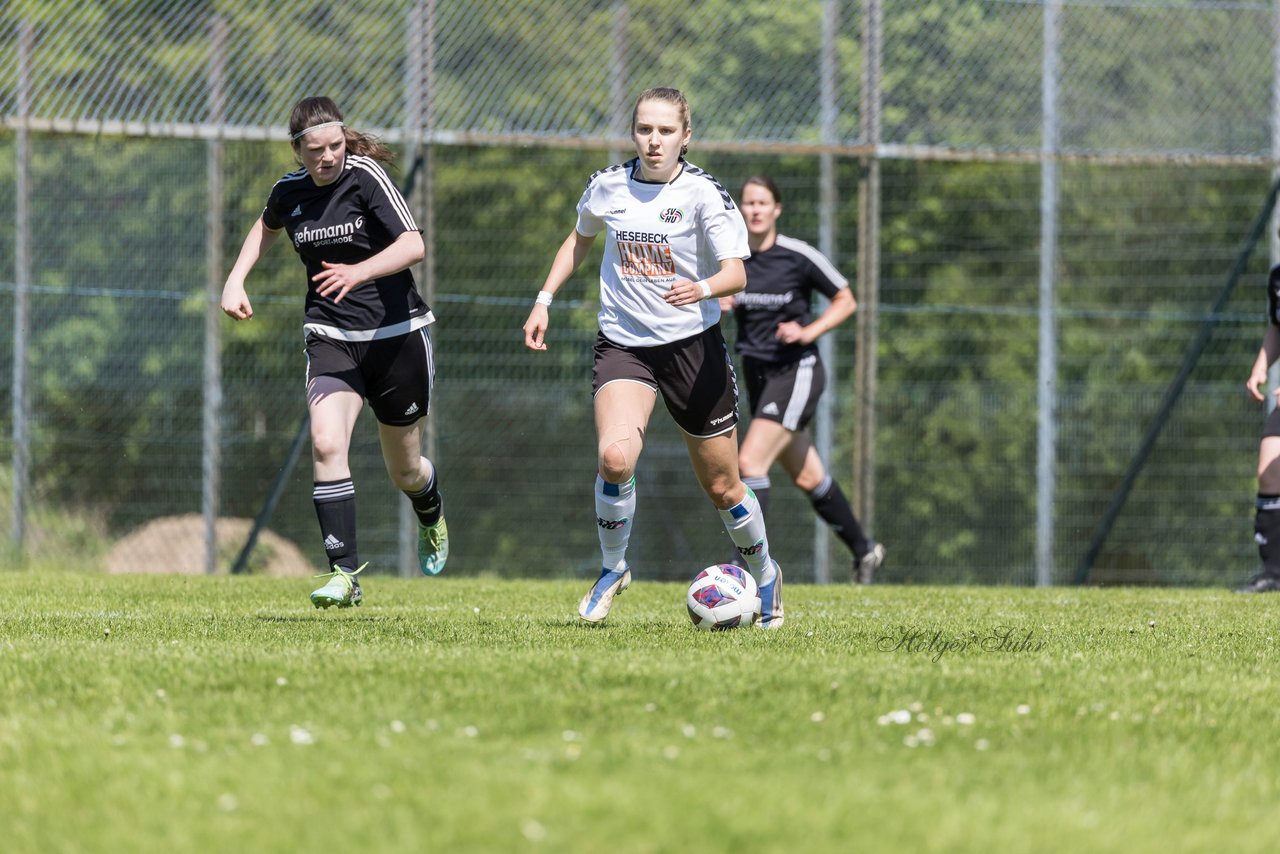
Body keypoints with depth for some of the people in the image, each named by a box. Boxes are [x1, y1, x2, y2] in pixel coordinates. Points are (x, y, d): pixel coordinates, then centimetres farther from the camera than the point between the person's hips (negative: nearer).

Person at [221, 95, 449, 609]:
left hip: (396, 332, -3)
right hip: (331, 337, 3)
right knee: (326, 443, -24)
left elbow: (413, 245, -24)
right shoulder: (289, 192, 1)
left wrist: (358, 272, -39)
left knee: (405, 472, 11)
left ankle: (432, 517, 49)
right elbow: (267, 226, 27)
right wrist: (235, 279, 14)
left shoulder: (365, 176, -14)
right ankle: (345, 575, -24)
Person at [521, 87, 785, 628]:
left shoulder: (704, 194, -10)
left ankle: (764, 574, 36)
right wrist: (544, 299, 15)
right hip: (623, 344, 2)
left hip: (693, 344, -2)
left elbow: (736, 274, -19)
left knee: (721, 486, 8)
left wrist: (704, 288, -40)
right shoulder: (609, 187, 1)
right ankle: (612, 570, -3)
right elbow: (580, 238, 22)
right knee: (614, 456, -26)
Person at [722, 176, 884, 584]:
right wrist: (717, 305, -7)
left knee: (750, 462, -19)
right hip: (757, 373, 6)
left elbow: (845, 301, -3)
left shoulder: (798, 256, -12)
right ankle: (864, 550, 34)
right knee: (808, 477, 15)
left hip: (797, 370, -6)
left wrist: (808, 331, -17)